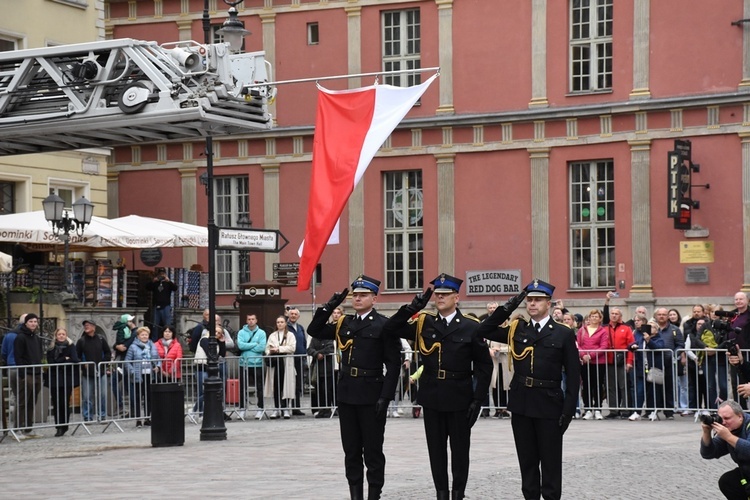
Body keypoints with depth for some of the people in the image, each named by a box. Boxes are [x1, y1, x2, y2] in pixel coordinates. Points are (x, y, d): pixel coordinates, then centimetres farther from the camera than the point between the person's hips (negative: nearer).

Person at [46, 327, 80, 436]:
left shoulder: (71, 347, 3)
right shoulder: (51, 349, 10)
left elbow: (74, 360, -12)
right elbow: (50, 362, -4)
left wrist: (58, 362, -7)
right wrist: (65, 359, -9)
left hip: (67, 379, -2)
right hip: (54, 380, 2)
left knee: (65, 403, -2)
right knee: (56, 404, -1)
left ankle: (64, 426, 8)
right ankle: (59, 427, 6)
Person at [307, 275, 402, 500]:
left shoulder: (384, 326, -6)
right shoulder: (344, 323, 11)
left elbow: (393, 364, -8)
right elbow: (314, 331, 11)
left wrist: (385, 396, -15)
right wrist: (329, 307, -1)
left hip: (371, 395, -6)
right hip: (346, 394, 6)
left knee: (373, 450, 2)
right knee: (351, 450, 9)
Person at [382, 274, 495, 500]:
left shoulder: (470, 326, -4)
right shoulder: (423, 323, 3)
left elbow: (484, 365, -2)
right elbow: (389, 329, -3)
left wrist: (478, 399, -8)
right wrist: (413, 307, -13)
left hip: (459, 398, -2)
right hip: (432, 396, 3)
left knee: (460, 449, 6)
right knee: (436, 449, 9)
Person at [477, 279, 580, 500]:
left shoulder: (564, 334, -1)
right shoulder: (516, 330, 8)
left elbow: (573, 375, -2)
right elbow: (484, 331, 6)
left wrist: (568, 410, -8)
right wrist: (507, 308, -3)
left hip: (549, 405, -3)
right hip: (521, 404, 3)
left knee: (550, 461, 3)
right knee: (527, 461, 10)